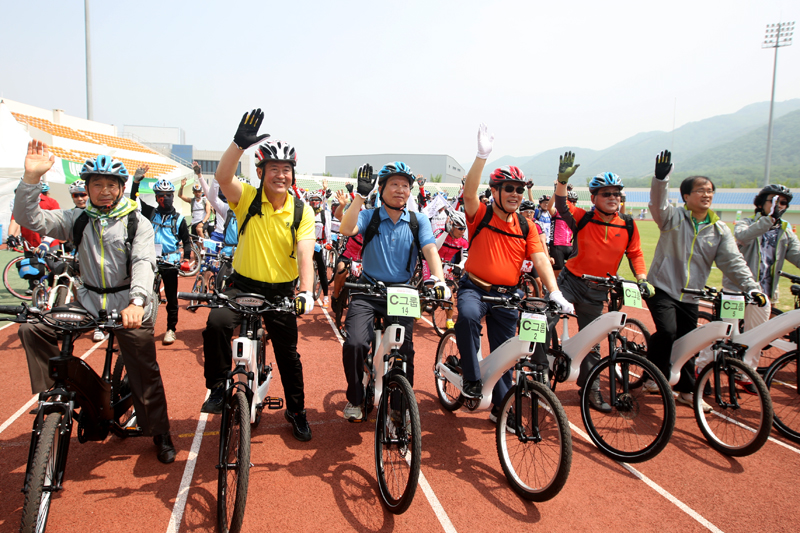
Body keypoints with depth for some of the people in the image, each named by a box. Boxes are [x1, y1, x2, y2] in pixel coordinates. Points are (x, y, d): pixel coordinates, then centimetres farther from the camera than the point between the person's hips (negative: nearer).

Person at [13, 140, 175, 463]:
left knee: (144, 369, -5)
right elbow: (29, 219, -3)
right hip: (89, 301, 4)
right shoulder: (77, 220, 8)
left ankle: (161, 435, 12)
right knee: (32, 329, -14)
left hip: (128, 304, -3)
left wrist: (136, 302, -35)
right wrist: (31, 176, -17)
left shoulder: (137, 222, -2)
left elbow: (144, 262, -17)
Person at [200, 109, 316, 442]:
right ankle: (219, 386, -6)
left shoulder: (302, 211, -8)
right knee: (216, 323, -29)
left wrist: (306, 292, -33)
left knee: (288, 354, 10)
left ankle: (296, 410, 33)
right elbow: (222, 177, -28)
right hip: (243, 285, 0)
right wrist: (240, 143, -44)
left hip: (281, 290, 1)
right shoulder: (247, 199, -8)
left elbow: (305, 255, -17)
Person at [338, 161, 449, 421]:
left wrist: (438, 279, -26)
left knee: (404, 352, 0)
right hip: (368, 291, -1)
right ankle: (354, 399, 6)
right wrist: (360, 195, -23)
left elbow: (430, 250, -8)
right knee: (355, 343, -19)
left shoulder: (419, 221, 5)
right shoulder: (369, 216, 2)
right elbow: (346, 229, -17)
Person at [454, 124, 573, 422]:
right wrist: (482, 155, -39)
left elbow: (540, 259, -5)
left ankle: (501, 406, 26)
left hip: (508, 295, 3)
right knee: (467, 315, -36)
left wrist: (555, 292, -21)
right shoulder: (480, 216, -6)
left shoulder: (526, 226, 3)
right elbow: (469, 192, -26)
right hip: (475, 288, -3)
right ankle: (472, 379, -20)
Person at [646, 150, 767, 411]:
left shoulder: (720, 230, 4)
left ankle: (686, 390, 26)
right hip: (662, 288, -4)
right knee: (667, 331, -22)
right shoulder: (674, 218, -7)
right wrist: (661, 177, -44)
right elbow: (658, 205, -28)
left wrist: (753, 289, -13)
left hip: (689, 296, 5)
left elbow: (734, 261, -1)